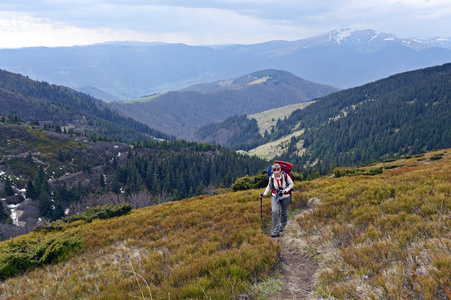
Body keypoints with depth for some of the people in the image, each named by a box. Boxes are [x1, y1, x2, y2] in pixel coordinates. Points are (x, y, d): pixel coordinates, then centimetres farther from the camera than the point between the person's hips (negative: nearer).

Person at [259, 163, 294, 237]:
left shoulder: (285, 176, -19)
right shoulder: (271, 177, -12)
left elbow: (291, 184, -4)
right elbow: (269, 186, 7)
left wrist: (285, 190, -18)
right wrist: (264, 194, -2)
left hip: (285, 197, -1)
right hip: (275, 196, 1)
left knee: (283, 212, 13)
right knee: (274, 212, -16)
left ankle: (282, 225, 43)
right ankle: (276, 231, -13)